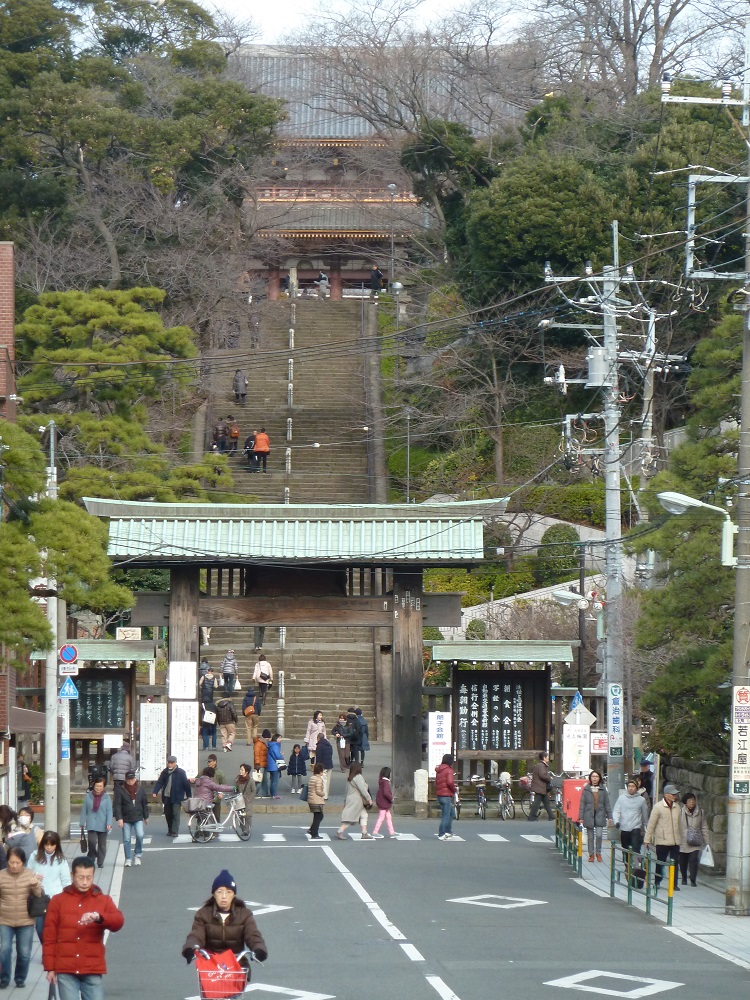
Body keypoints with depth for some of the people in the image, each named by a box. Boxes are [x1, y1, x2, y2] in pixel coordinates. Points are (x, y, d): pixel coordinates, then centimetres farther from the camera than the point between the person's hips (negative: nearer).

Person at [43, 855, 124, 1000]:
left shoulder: (104, 900, 8)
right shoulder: (58, 901, 6)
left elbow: (118, 921, -11)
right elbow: (49, 937, 6)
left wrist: (98, 917, -30)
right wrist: (50, 968, 0)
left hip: (93, 971, 1)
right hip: (65, 971, 0)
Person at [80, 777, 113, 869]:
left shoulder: (106, 797, -1)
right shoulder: (88, 796, 1)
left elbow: (109, 811, -3)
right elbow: (84, 810, 6)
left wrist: (109, 823, -13)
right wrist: (82, 823, 6)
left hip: (102, 825, 1)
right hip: (91, 824, -1)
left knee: (102, 844, 7)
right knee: (92, 841, -16)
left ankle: (100, 862, 19)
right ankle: (91, 857, 9)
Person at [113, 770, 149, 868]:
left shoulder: (141, 789, 3)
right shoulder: (120, 790, -5)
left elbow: (145, 803, 12)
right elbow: (117, 805, -7)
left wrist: (146, 817, 16)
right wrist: (119, 818, -15)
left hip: (138, 818, 1)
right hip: (126, 819, -1)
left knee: (140, 835, -17)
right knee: (126, 840, 2)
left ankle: (138, 855, 2)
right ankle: (128, 859, 13)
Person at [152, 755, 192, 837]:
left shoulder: (181, 772, -6)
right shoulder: (165, 772, 5)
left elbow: (186, 784, -4)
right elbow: (159, 782, 3)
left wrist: (189, 796, -3)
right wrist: (155, 792, -11)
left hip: (177, 797, -5)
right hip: (167, 797, 5)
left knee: (175, 814, -10)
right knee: (167, 814, 10)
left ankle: (175, 831, -9)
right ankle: (170, 830, 24)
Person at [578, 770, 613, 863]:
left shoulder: (603, 789, 5)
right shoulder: (586, 789, 2)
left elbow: (607, 803, 8)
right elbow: (582, 804, 2)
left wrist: (609, 816, 4)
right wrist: (581, 817, -3)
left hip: (600, 815, 0)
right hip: (589, 815, 0)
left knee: (599, 835, -10)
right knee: (590, 836, 5)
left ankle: (598, 853, 9)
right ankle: (591, 854, 17)